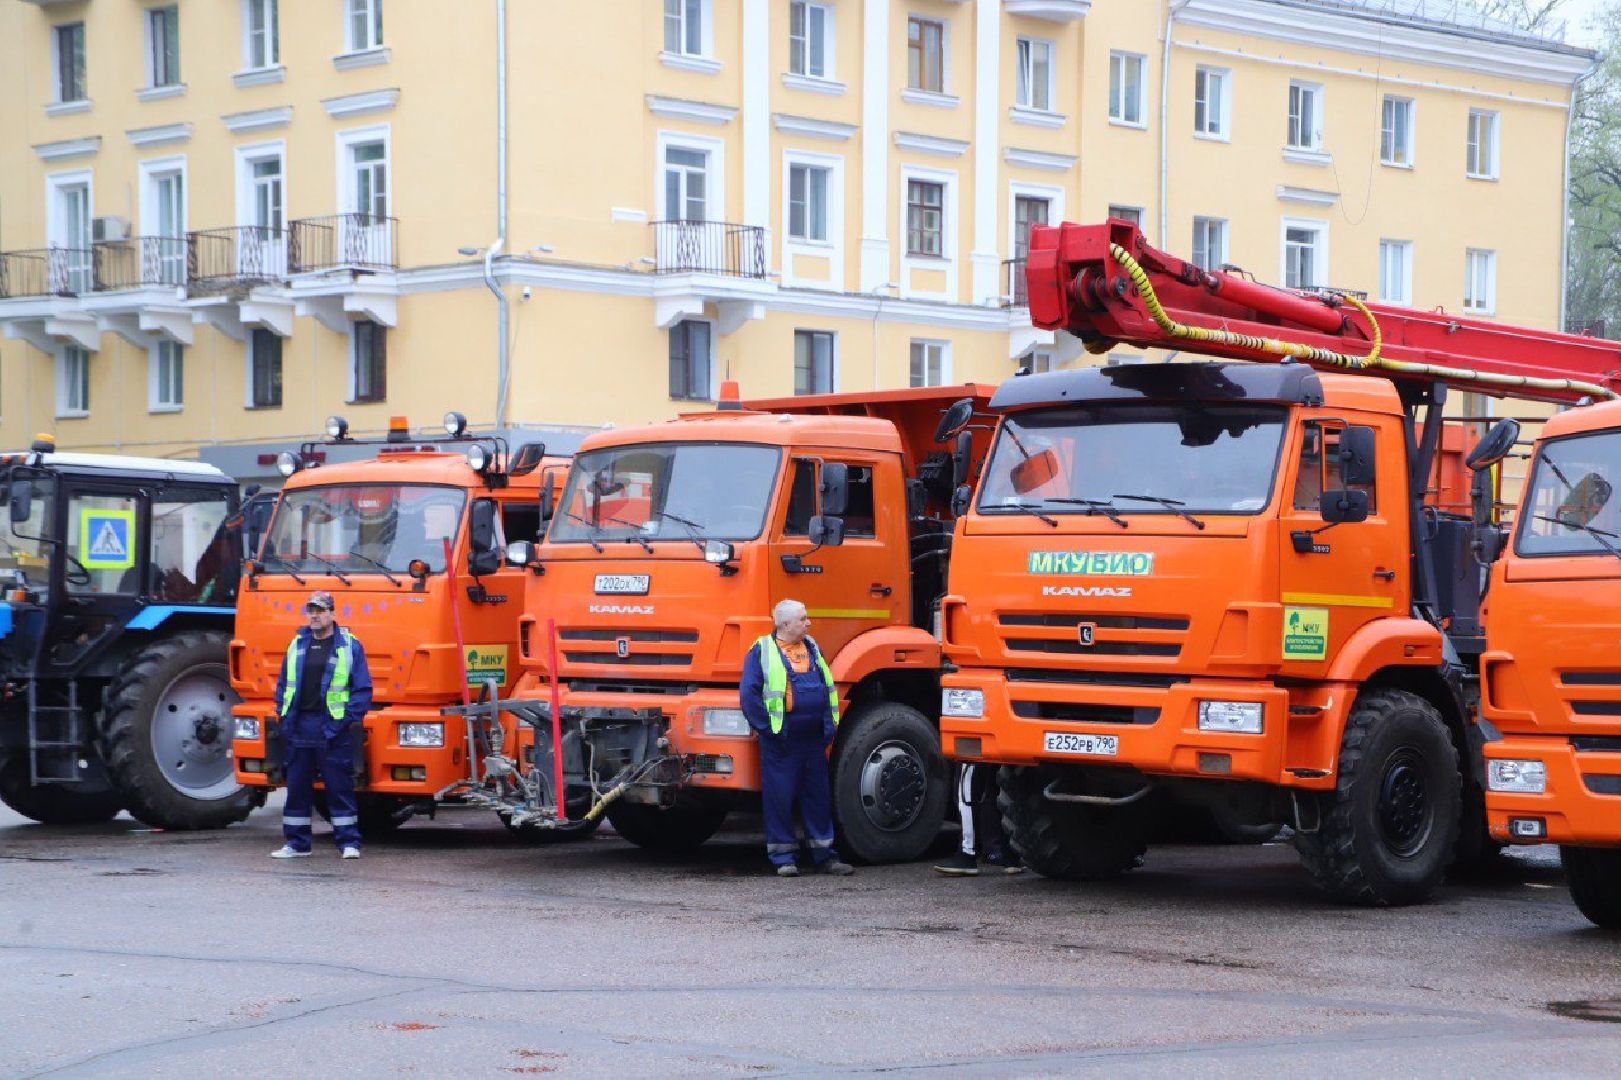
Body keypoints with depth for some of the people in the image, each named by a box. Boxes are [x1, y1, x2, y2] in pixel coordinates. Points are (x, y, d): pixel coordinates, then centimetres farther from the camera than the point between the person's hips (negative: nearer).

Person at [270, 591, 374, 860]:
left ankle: (349, 843, 2)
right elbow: (283, 684, 20)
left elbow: (363, 687, -1)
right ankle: (296, 843, 15)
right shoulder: (297, 644, 14)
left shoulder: (349, 645, 1)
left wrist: (351, 718, -9)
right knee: (297, 786, 7)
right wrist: (284, 715, 9)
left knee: (340, 787, -3)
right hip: (299, 725, 4)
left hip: (333, 728, -4)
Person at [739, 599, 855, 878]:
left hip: (813, 739, 6)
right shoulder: (762, 651, -4)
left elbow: (829, 688, 19)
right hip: (782, 740, -5)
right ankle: (783, 857, 7)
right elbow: (749, 693, -8)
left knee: (819, 794, 8)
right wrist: (767, 728, -12)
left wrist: (829, 725, 10)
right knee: (780, 797, -2)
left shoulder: (812, 648, 14)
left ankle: (824, 855, 14)